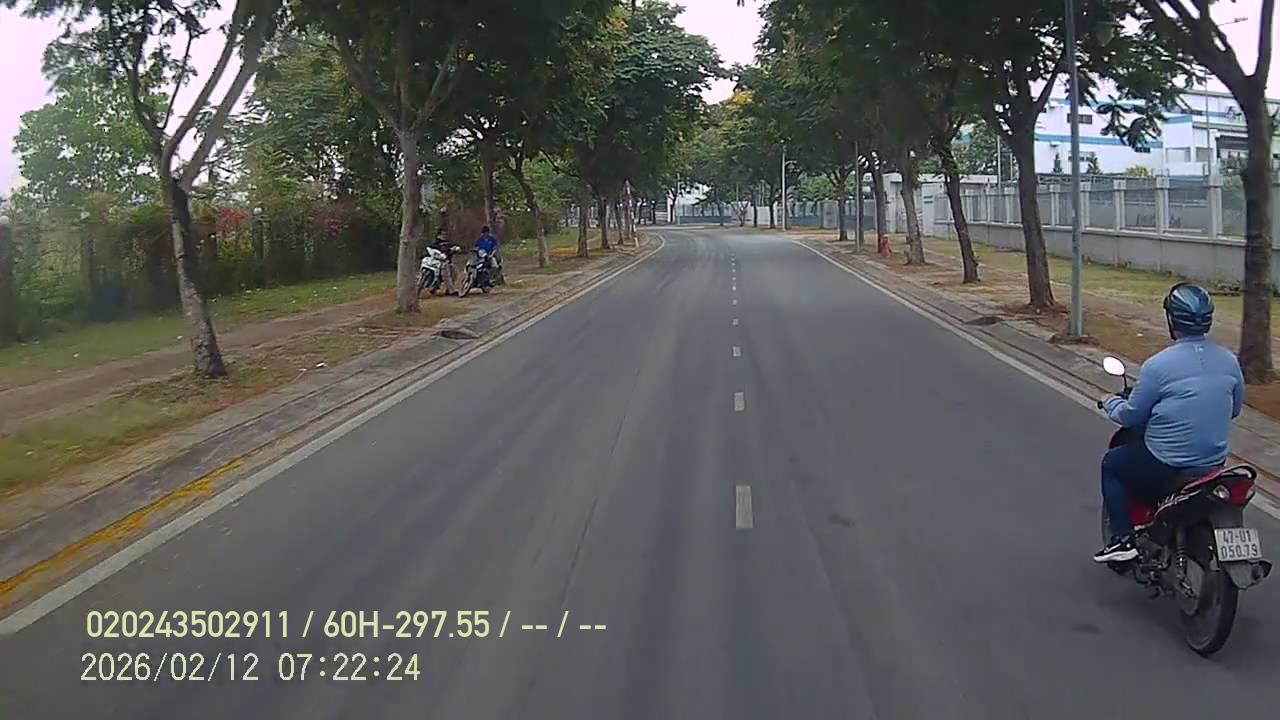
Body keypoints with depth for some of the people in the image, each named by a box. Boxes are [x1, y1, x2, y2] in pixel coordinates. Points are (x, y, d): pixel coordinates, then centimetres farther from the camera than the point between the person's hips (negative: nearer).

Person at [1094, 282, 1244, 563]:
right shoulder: (1229, 361, -2)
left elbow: (1131, 416, -9)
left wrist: (1111, 404, 12)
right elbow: (1234, 409, 13)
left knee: (1111, 464, 19)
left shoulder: (1158, 365, -19)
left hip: (1165, 467, -6)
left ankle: (1123, 538, 11)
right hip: (1215, 463, 6)